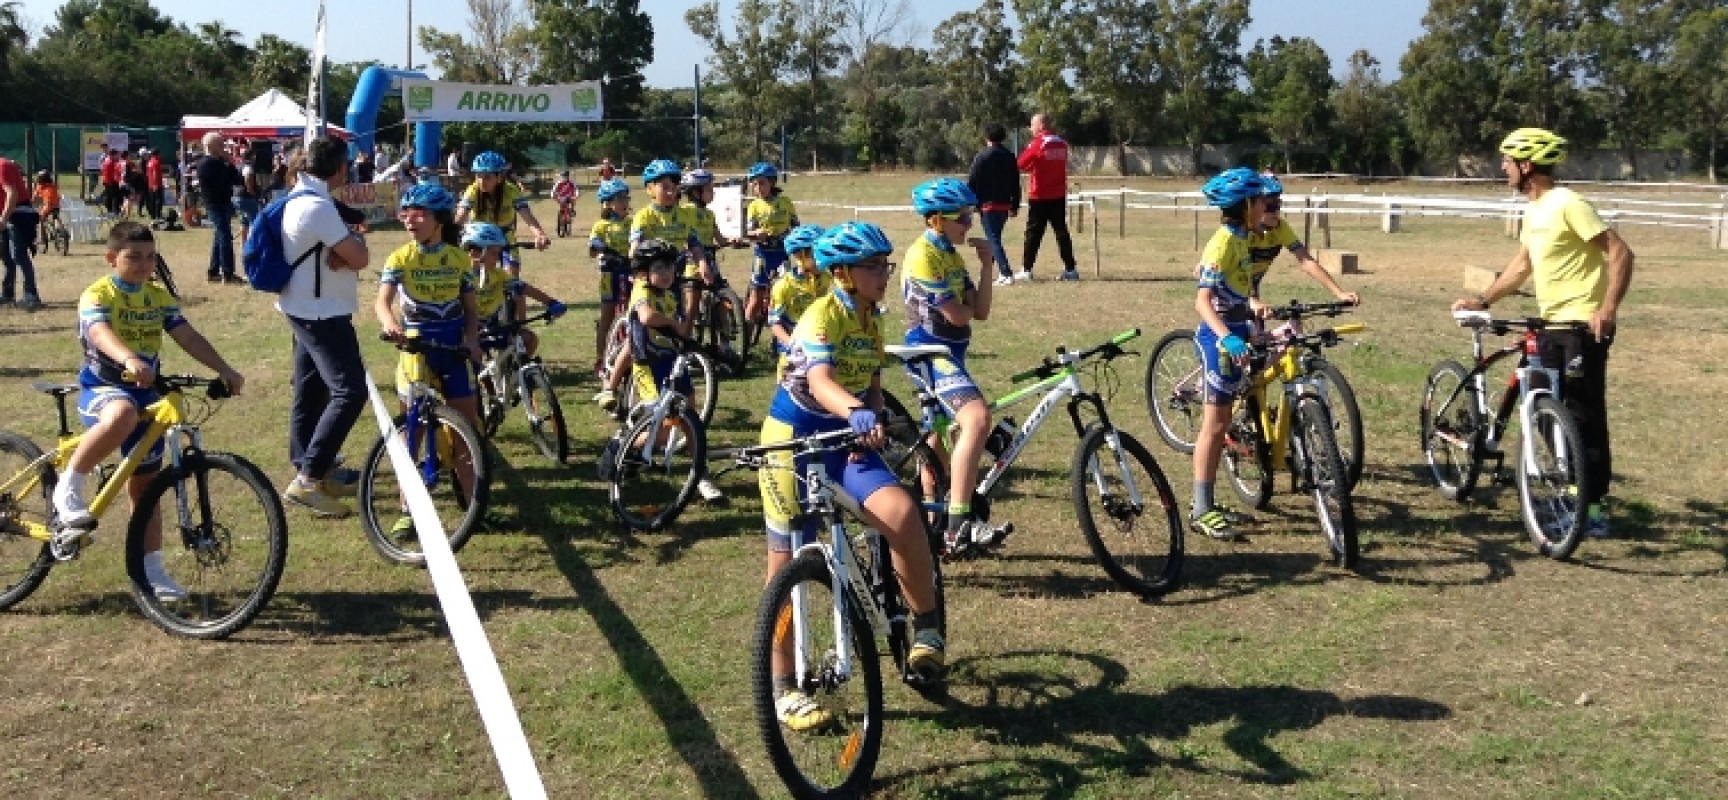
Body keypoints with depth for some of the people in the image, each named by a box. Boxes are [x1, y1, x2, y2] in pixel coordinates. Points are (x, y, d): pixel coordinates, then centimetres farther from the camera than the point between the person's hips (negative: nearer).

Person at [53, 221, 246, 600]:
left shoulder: (159, 296, 6)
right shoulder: (97, 295, -12)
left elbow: (188, 336, -2)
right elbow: (101, 333, -31)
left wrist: (225, 370, -16)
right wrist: (129, 359, -51)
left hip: (146, 394, 6)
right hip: (101, 388, -5)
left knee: (145, 485, 9)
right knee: (122, 416, -42)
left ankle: (151, 570, 17)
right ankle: (70, 486, -21)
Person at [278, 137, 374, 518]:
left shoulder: (299, 198, 11)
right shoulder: (318, 207, -23)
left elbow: (344, 254, 8)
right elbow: (360, 258, -22)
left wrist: (341, 252, -14)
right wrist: (355, 241, -2)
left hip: (308, 309, 11)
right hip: (323, 313, -11)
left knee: (311, 390, 16)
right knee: (350, 391, -12)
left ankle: (309, 471, 26)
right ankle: (308, 480, -13)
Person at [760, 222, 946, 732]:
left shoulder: (870, 322, 6)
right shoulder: (822, 316, -17)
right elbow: (820, 383, -33)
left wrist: (875, 426, -4)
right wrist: (857, 413, -52)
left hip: (845, 442, 6)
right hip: (793, 441, -5)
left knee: (901, 511, -23)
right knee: (786, 567, 3)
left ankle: (927, 628, -5)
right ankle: (783, 688, 16)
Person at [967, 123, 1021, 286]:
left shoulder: (982, 156, -8)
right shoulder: (1010, 157, 9)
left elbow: (971, 182, -9)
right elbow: (1016, 183, 11)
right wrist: (1015, 205, 17)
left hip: (988, 205, -6)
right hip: (1005, 204, 6)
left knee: (993, 239, -6)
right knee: (995, 237, 19)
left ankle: (1006, 273, -17)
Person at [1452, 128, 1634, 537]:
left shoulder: (1568, 204, -16)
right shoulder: (1533, 210, 12)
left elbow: (1620, 252, -18)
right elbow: (1521, 266, 21)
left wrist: (1608, 308, -28)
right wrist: (1482, 300, 13)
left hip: (1583, 326, -9)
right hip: (1551, 325, 9)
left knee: (1585, 418, -4)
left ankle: (1593, 505, 2)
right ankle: (1573, 493, 24)